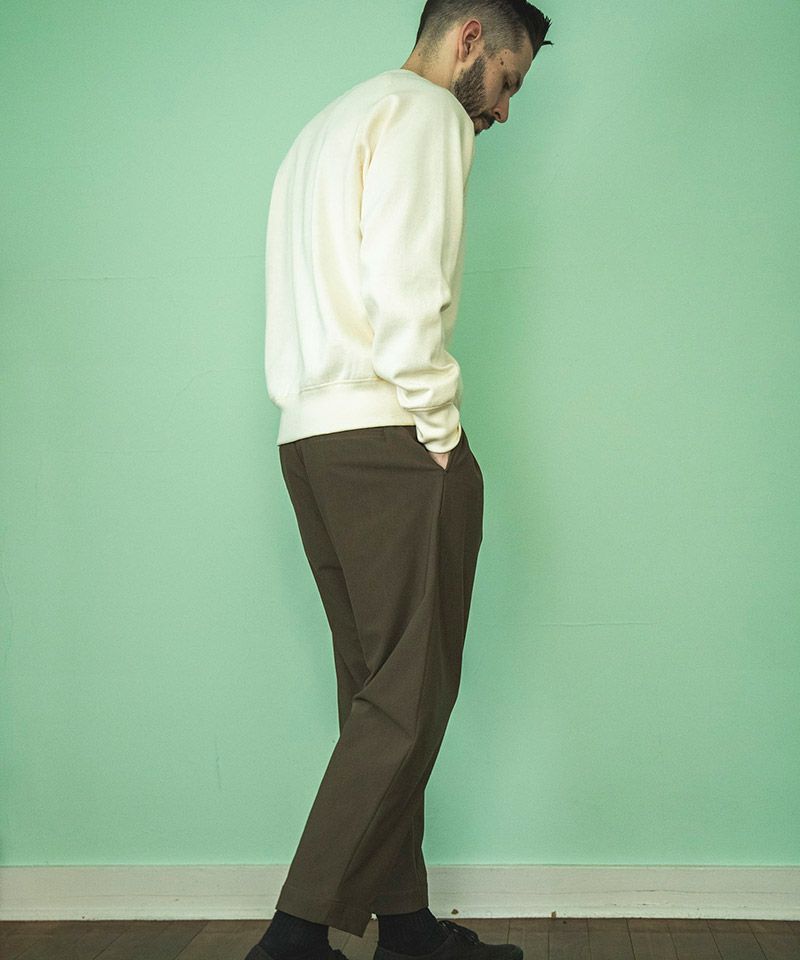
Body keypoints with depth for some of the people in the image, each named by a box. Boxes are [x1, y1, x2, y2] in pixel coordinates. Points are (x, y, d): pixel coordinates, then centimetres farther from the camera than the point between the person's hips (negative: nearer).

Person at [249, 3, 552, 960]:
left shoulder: (326, 126, 27)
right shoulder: (424, 110, -2)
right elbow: (407, 288, -17)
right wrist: (440, 431, -11)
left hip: (308, 439, 10)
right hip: (387, 437, -10)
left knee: (378, 698, 10)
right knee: (408, 702, -8)